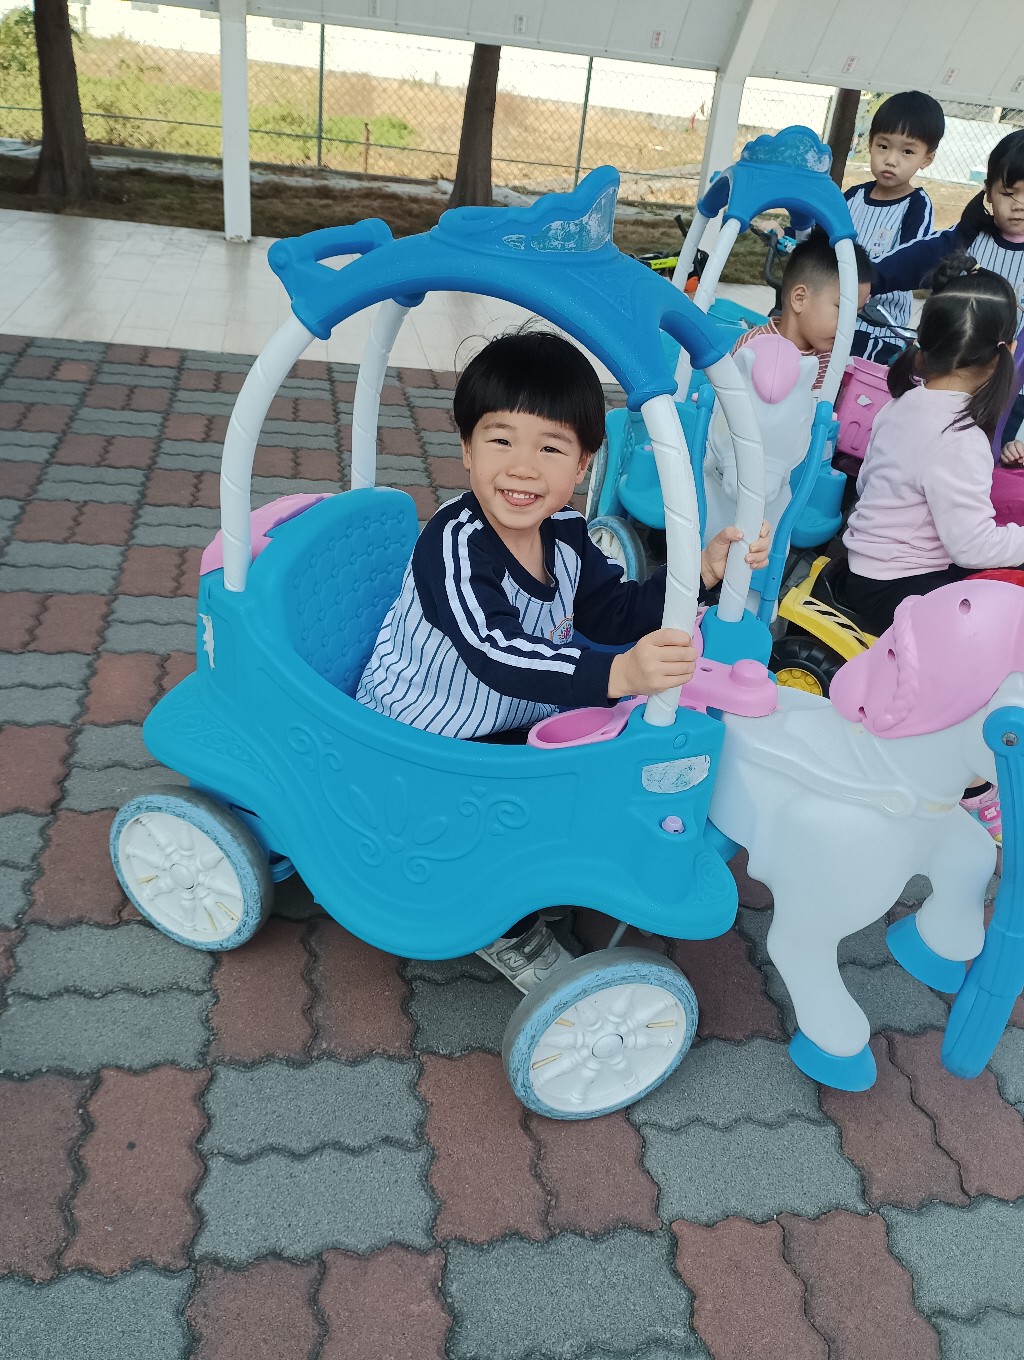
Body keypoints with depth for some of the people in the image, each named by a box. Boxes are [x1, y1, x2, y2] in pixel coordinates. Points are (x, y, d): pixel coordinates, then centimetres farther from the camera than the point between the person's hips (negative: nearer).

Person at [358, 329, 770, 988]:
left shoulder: (566, 533, -3)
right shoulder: (455, 543, -29)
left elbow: (616, 612, 4)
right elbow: (496, 654, -41)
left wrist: (703, 568, -10)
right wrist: (619, 674, -54)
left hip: (513, 724, 8)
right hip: (417, 746, -8)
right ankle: (503, 929, 3)